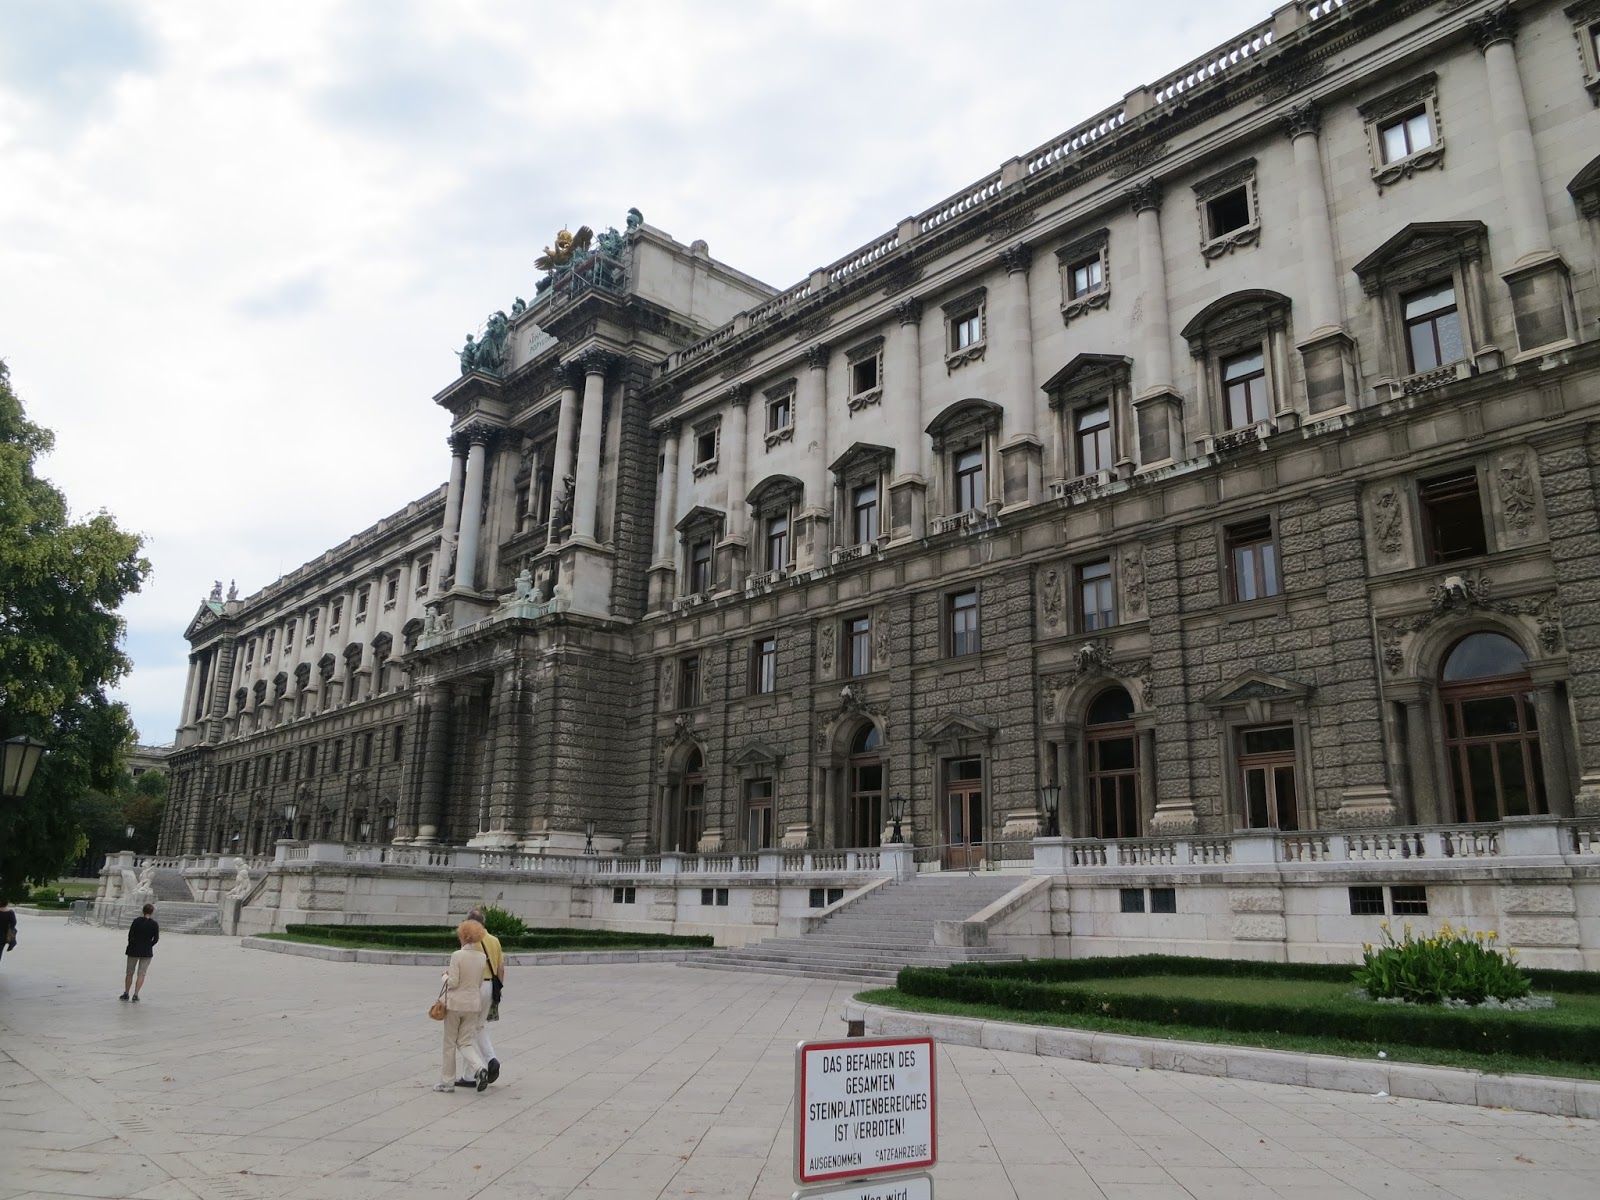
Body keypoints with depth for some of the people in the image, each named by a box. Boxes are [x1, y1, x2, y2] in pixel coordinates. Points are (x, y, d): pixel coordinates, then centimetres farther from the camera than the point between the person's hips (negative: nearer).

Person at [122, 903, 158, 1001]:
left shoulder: (137, 921, -7)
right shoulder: (154, 924, -4)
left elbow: (130, 935, -5)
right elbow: (156, 939, -4)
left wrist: (131, 945, 9)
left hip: (134, 950, 0)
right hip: (147, 952, 0)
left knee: (130, 973, 14)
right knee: (141, 974, 3)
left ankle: (126, 994, 21)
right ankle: (135, 995, -4)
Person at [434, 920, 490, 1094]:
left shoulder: (457, 955, -14)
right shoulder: (482, 957, 2)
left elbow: (453, 982, -14)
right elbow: (479, 984, 9)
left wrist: (443, 977, 5)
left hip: (455, 1003, -4)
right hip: (473, 1004, 4)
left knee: (450, 1043, 11)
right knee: (465, 1043, 11)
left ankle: (447, 1082, 18)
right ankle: (480, 1068, -14)